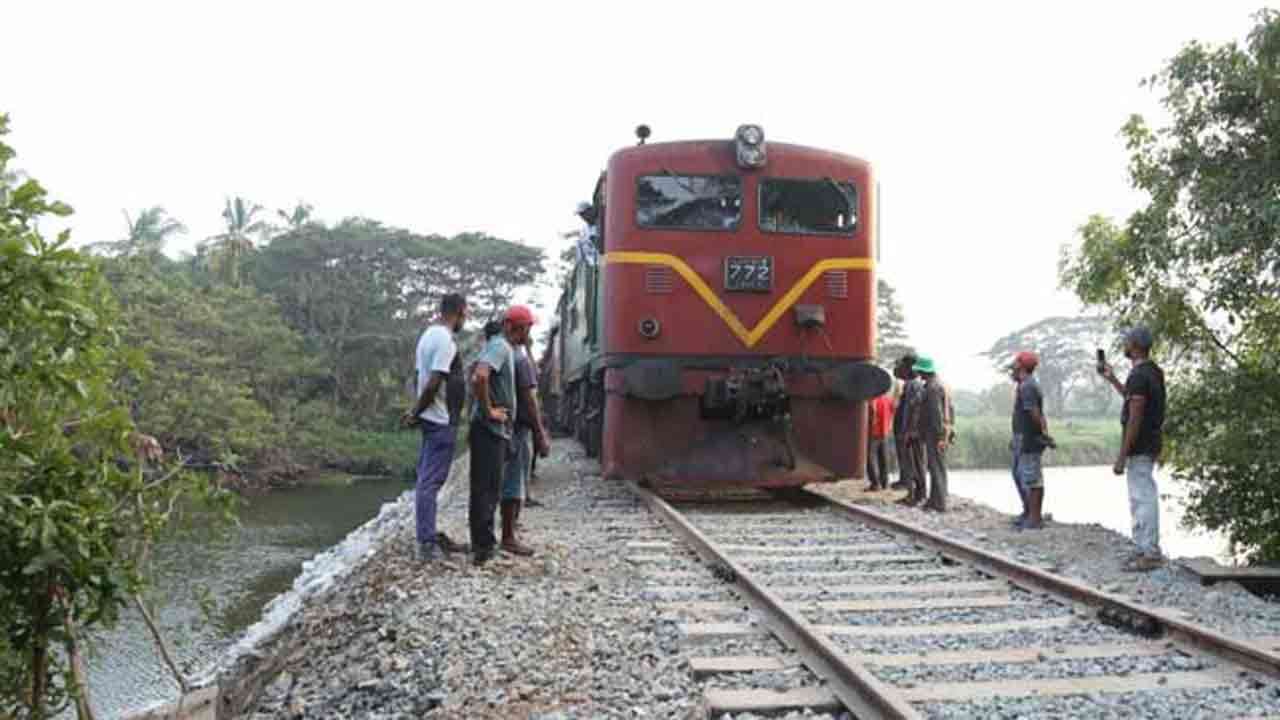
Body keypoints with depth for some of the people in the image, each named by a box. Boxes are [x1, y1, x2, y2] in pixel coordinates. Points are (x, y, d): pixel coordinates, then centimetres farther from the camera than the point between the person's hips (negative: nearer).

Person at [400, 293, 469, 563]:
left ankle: (429, 536, 23)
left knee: (427, 479, 14)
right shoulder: (446, 340, -18)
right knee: (430, 481, -6)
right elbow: (434, 383, -23)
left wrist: (416, 412, 16)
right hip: (441, 420, -10)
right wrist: (415, 413, -12)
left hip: (430, 418, 10)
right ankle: (427, 544, -1)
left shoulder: (428, 334, 13)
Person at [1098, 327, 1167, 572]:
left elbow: (1135, 419, -23)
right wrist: (1112, 379, 27)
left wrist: (1122, 457, -20)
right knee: (1146, 498, 16)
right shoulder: (1152, 371, 11)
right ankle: (1146, 549, 23)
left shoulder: (1139, 375, -20)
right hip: (1150, 445, 10)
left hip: (1140, 448, -10)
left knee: (1142, 499, -5)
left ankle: (1150, 554, 0)